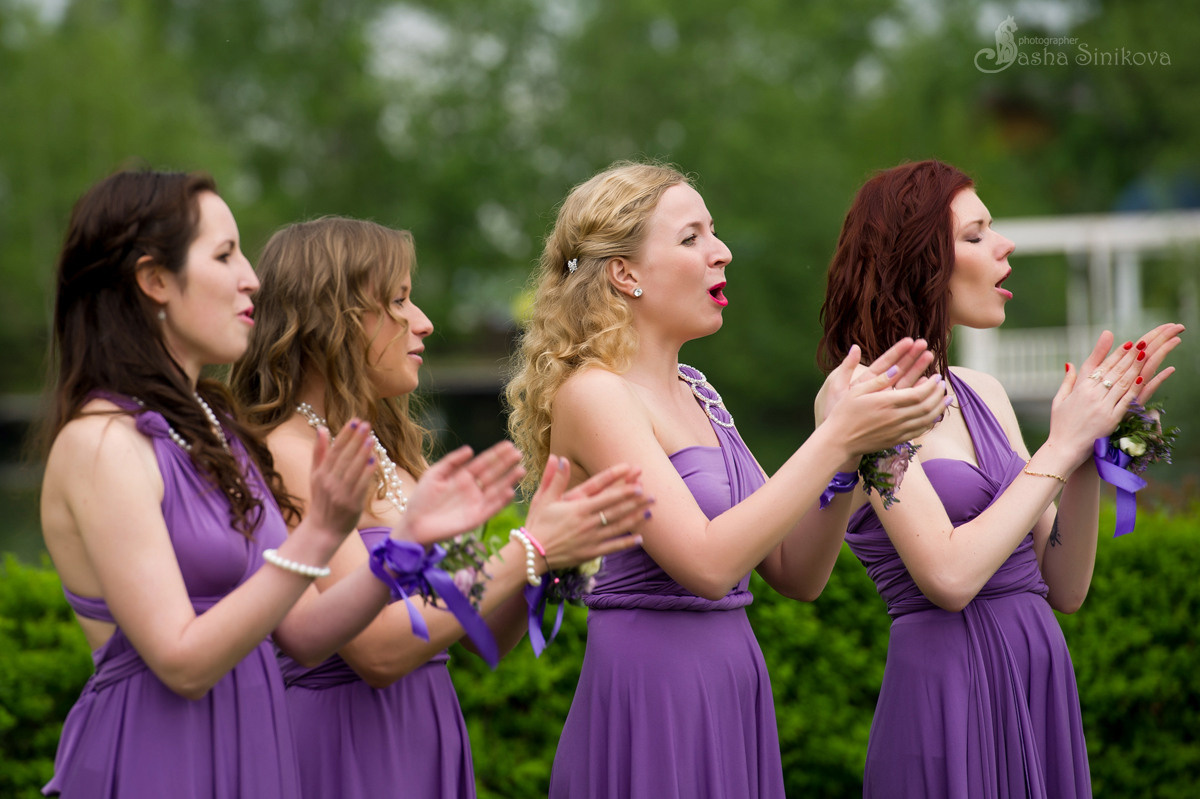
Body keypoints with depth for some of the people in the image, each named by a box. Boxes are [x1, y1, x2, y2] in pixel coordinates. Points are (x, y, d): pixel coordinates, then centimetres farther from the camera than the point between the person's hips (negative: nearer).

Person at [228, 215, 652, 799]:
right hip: (345, 749, -8)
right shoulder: (289, 458, -14)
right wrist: (529, 552, -17)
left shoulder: (397, 456, 11)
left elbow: (487, 636, 11)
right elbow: (379, 648, -21)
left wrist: (549, 546, -7)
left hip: (427, 741, 8)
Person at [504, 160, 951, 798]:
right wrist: (836, 440, -18)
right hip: (648, 691, -8)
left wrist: (846, 439, -3)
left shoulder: (694, 394, 14)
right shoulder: (592, 393, -10)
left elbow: (797, 573, 10)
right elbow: (707, 563, -22)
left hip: (731, 694, 8)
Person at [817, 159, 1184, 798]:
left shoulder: (982, 393, 11)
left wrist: (1093, 436, -2)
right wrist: (1061, 446, -11)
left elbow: (1065, 588, 9)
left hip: (1042, 689, 7)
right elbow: (949, 576, -20)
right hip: (950, 690, -7)